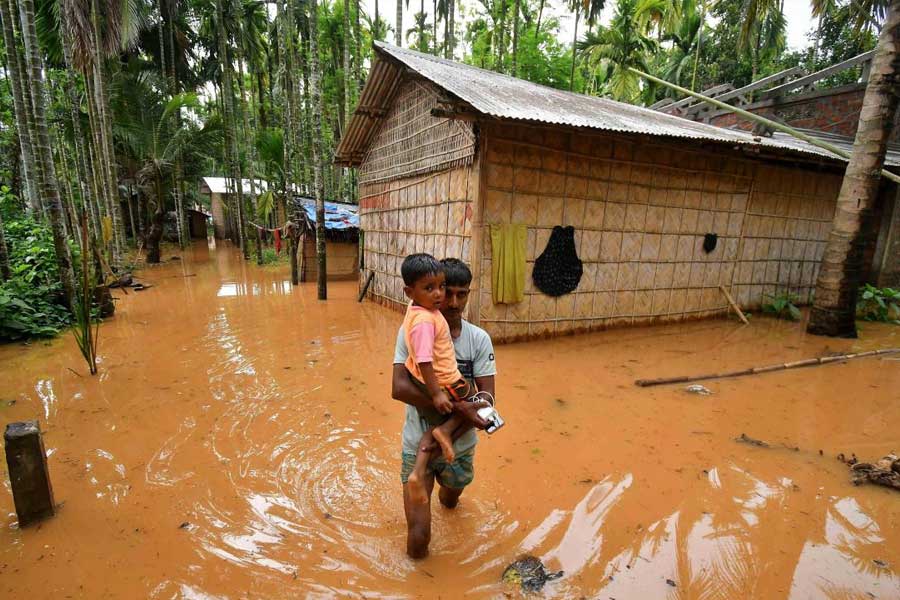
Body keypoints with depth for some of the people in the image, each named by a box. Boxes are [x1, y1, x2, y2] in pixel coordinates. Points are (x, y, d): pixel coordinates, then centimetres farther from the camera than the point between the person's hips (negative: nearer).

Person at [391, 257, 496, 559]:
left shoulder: (479, 339, -12)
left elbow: (486, 398, -13)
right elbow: (399, 388, -27)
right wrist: (457, 406, -35)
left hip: (460, 447, 3)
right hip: (418, 446, -2)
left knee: (451, 501, 29)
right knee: (419, 538, -4)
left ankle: (445, 493, 67)